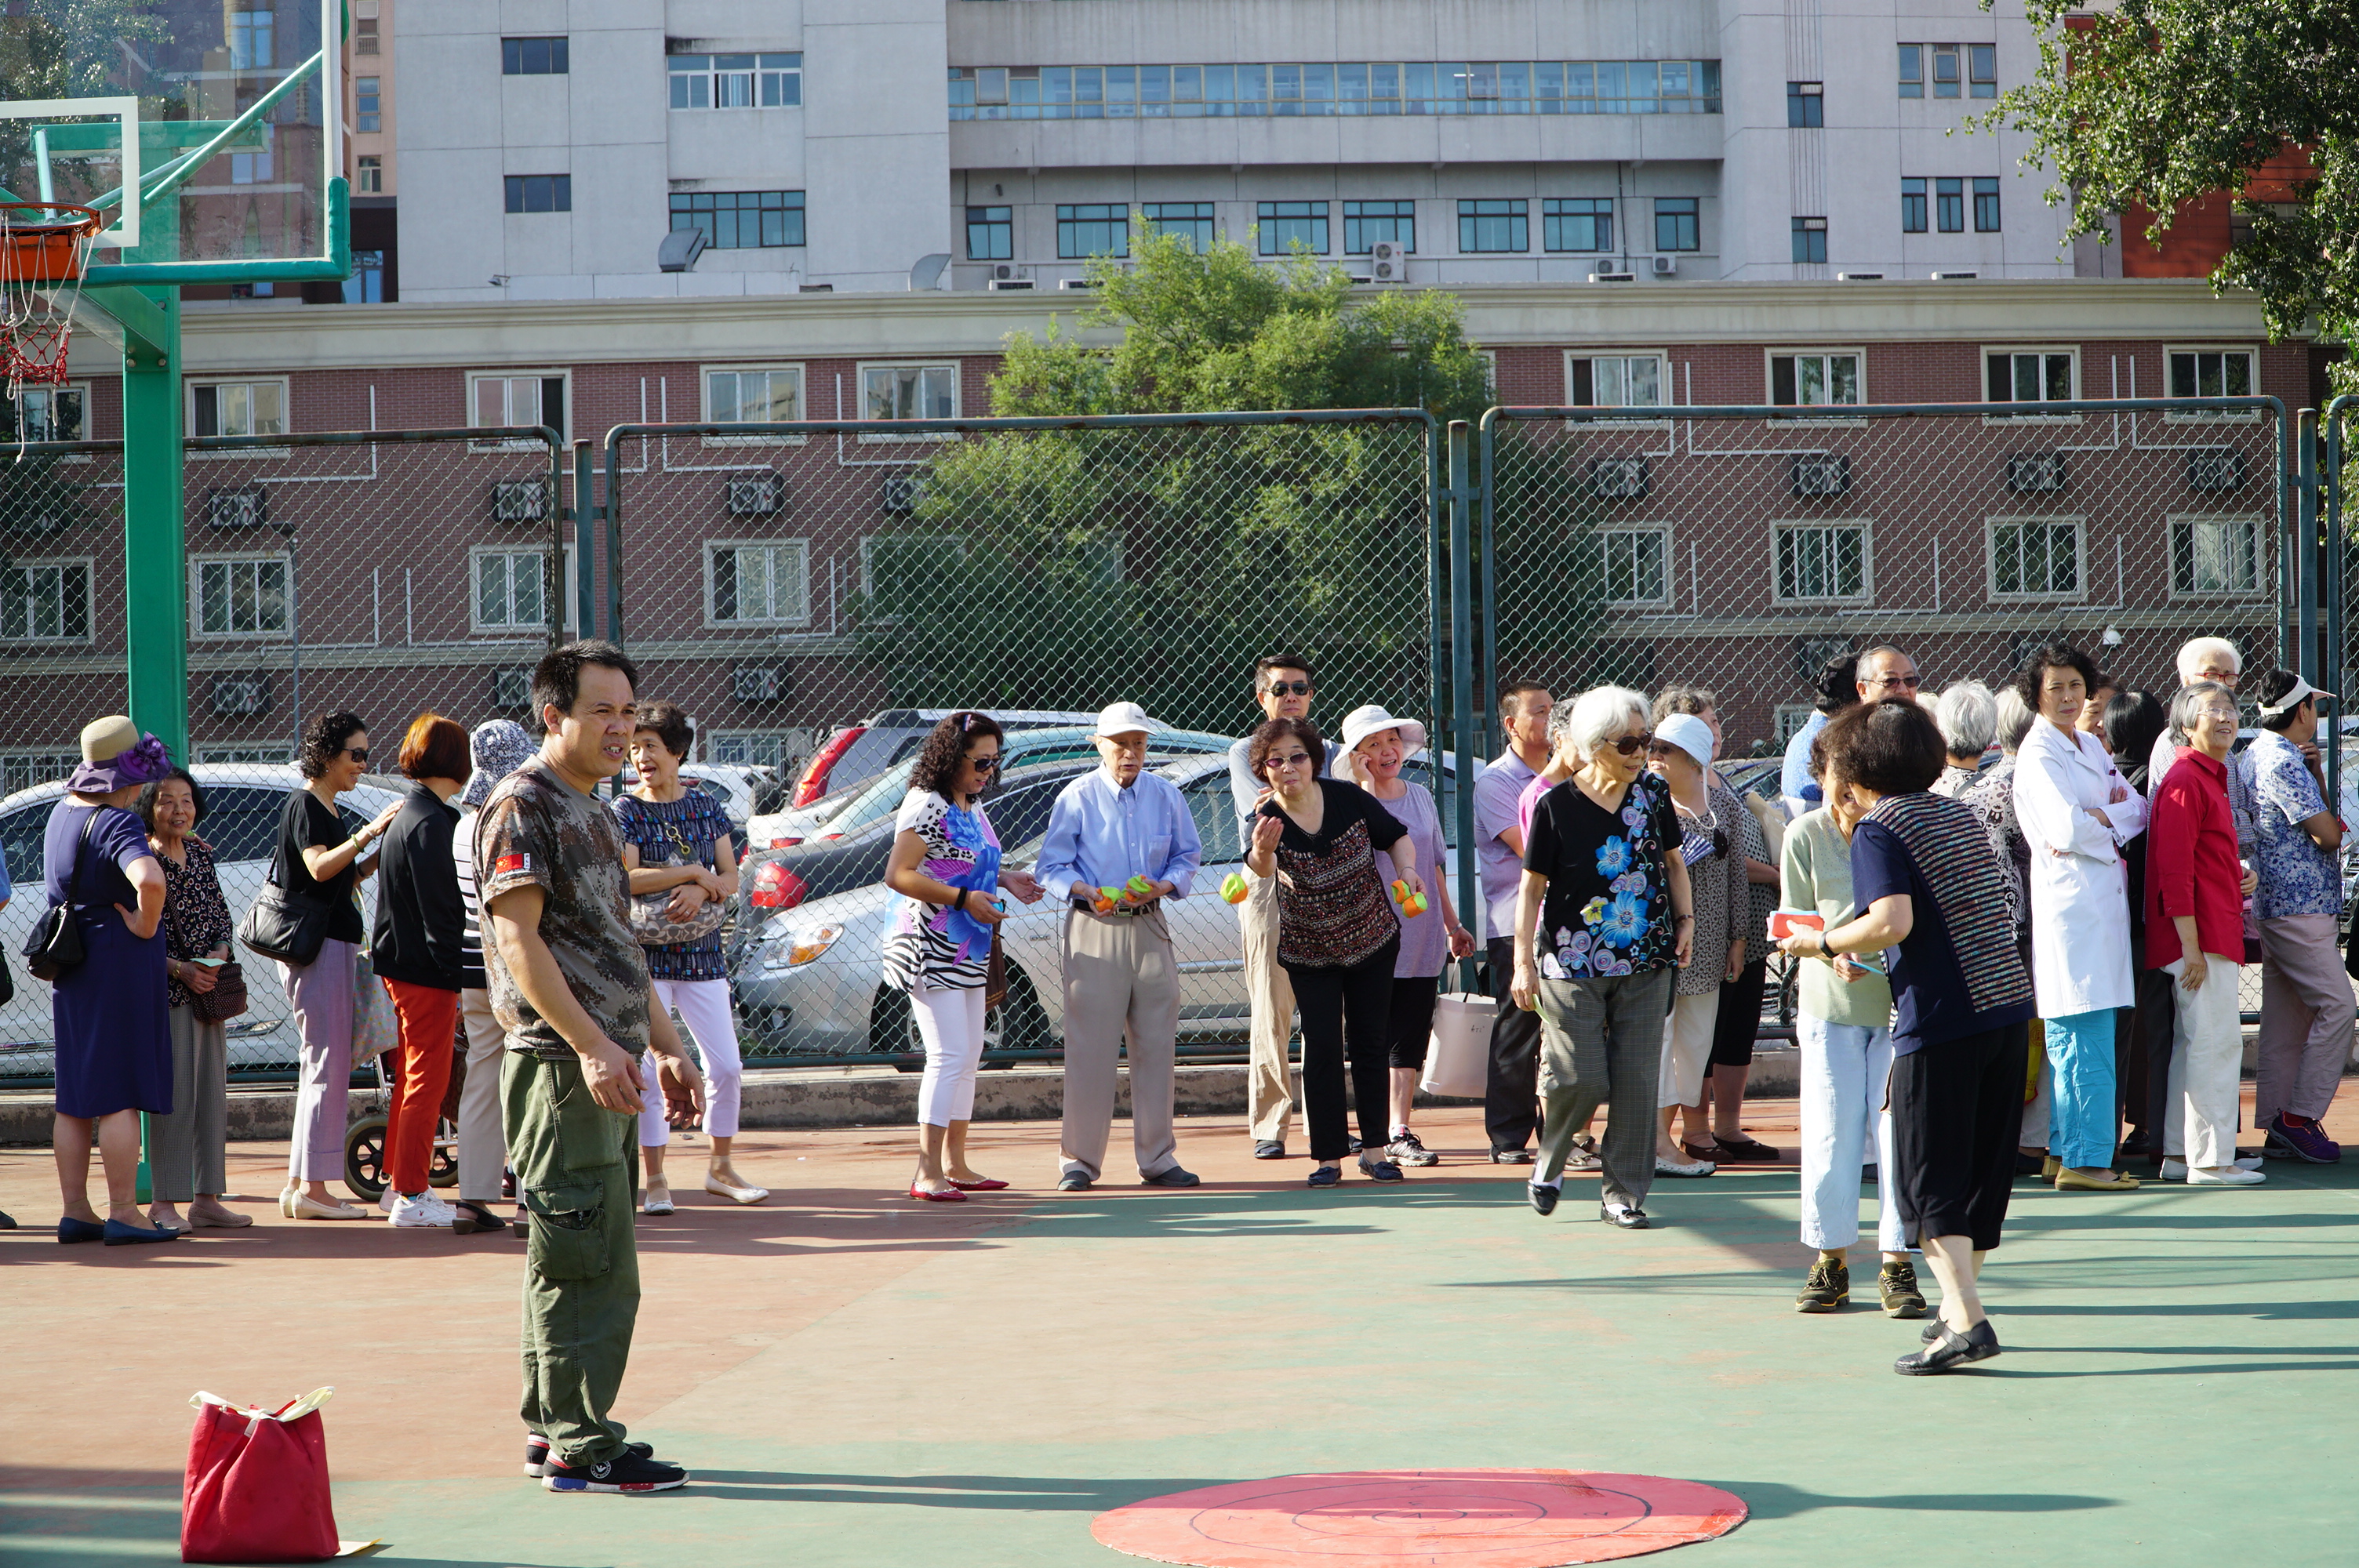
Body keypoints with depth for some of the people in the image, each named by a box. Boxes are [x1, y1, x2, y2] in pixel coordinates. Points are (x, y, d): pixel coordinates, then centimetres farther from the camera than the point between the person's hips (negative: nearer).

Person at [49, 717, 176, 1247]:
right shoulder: (118, 823, -18)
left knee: (75, 1097, 11)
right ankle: (122, 1214, -4)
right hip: (121, 959, -8)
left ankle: (75, 1212, 14)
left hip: (69, 960, 8)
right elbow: (149, 880, -37)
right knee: (121, 1092, -5)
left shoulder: (62, 811, 9)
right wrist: (145, 924, -19)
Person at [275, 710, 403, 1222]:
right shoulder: (304, 804, -9)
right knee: (327, 1063, -10)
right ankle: (311, 1186, -10)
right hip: (314, 945, -10)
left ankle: (300, 1184, 12)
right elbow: (318, 867, -23)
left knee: (322, 1064, 10)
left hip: (335, 944, 10)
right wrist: (369, 832, -28)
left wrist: (376, 860, 7)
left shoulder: (328, 810, 19)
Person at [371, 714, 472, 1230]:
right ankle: (411, 1197, -2)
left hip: (399, 964, 10)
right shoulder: (432, 821, -18)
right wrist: (454, 979, -18)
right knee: (428, 1083, -5)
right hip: (427, 972, -10)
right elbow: (438, 908, -20)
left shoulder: (405, 815, 14)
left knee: (411, 1078, 18)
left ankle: (399, 1184, 26)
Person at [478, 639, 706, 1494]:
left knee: (569, 1258, 13)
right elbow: (518, 940, -17)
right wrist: (591, 1046, -23)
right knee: (590, 1262, -9)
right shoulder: (521, 806, -9)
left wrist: (664, 1046, 20)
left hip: (605, 1065, 10)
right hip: (558, 1062, -10)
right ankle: (580, 1446, -6)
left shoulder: (596, 814, 20)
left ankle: (552, 1425, 19)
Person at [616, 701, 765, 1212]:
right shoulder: (625, 811, -3)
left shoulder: (706, 807, 8)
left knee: (726, 1066, 4)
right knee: (649, 1067, -5)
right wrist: (692, 872, -13)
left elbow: (730, 878, 4)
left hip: (702, 952, 4)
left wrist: (699, 891, -16)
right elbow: (626, 878, -16)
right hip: (645, 953, -4)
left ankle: (720, 1167, 20)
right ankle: (654, 1179, 2)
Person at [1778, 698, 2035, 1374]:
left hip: (1941, 1017, -8)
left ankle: (1966, 1322, -12)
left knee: (1929, 1176, -2)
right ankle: (1958, 1306, 23)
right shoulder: (1960, 814, 16)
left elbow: (1893, 922, -20)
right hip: (2008, 1004, 8)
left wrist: (1821, 943, -5)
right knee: (1983, 1166, 15)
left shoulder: (1879, 829, -7)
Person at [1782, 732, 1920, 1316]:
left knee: (1898, 1127, -3)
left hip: (1899, 998, -1)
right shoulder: (1805, 836, -7)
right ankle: (1831, 1261, 16)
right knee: (1831, 1131, 3)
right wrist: (1831, 954, -21)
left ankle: (1897, 1265, 7)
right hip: (1831, 1000, 1)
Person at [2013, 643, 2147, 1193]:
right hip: (2070, 897, -8)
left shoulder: (2091, 746, 17)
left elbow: (2136, 809, 12)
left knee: (2072, 1038, 10)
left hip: (2106, 895, 8)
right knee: (2083, 1039, -9)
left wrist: (2097, 821, -8)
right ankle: (2083, 1160, -8)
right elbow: (2067, 830, -20)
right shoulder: (2039, 755, -9)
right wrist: (2111, 819, -3)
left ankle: (2064, 1152, 14)